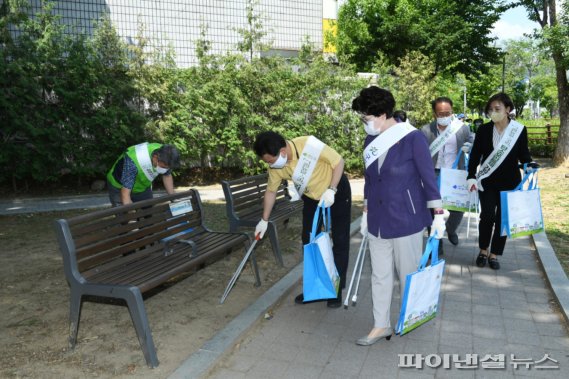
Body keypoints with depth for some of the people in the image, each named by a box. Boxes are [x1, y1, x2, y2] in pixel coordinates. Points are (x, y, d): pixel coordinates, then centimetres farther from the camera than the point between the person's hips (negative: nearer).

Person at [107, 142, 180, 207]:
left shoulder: (165, 155, -24)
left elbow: (167, 176, -3)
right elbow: (125, 195, -37)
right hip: (119, 188, -5)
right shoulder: (132, 162, -41)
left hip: (143, 187, 5)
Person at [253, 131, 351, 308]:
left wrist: (330, 190, -30)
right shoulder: (276, 167, -18)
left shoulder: (309, 145, -34)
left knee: (340, 241, -1)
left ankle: (336, 288, 11)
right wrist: (264, 220, 4)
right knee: (308, 241, 6)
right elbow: (271, 191, -1)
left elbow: (338, 161, -23)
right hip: (312, 198, 5)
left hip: (337, 192, -4)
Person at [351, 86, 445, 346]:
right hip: (378, 220, 5)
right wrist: (366, 213, 17)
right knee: (380, 275, 11)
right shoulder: (371, 141, 3)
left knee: (408, 274, 11)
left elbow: (428, 177, -9)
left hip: (406, 219, -5)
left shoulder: (412, 138, -14)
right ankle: (381, 325, 24)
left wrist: (438, 215, -9)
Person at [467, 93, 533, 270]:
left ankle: (494, 254, 20)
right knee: (487, 216, -6)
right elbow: (475, 155, -1)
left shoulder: (520, 130, -4)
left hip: (510, 182, 1)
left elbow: (523, 154, 3)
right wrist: (471, 177, -10)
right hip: (487, 182, -1)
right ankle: (483, 250, 17)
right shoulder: (484, 130, -4)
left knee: (503, 219, 5)